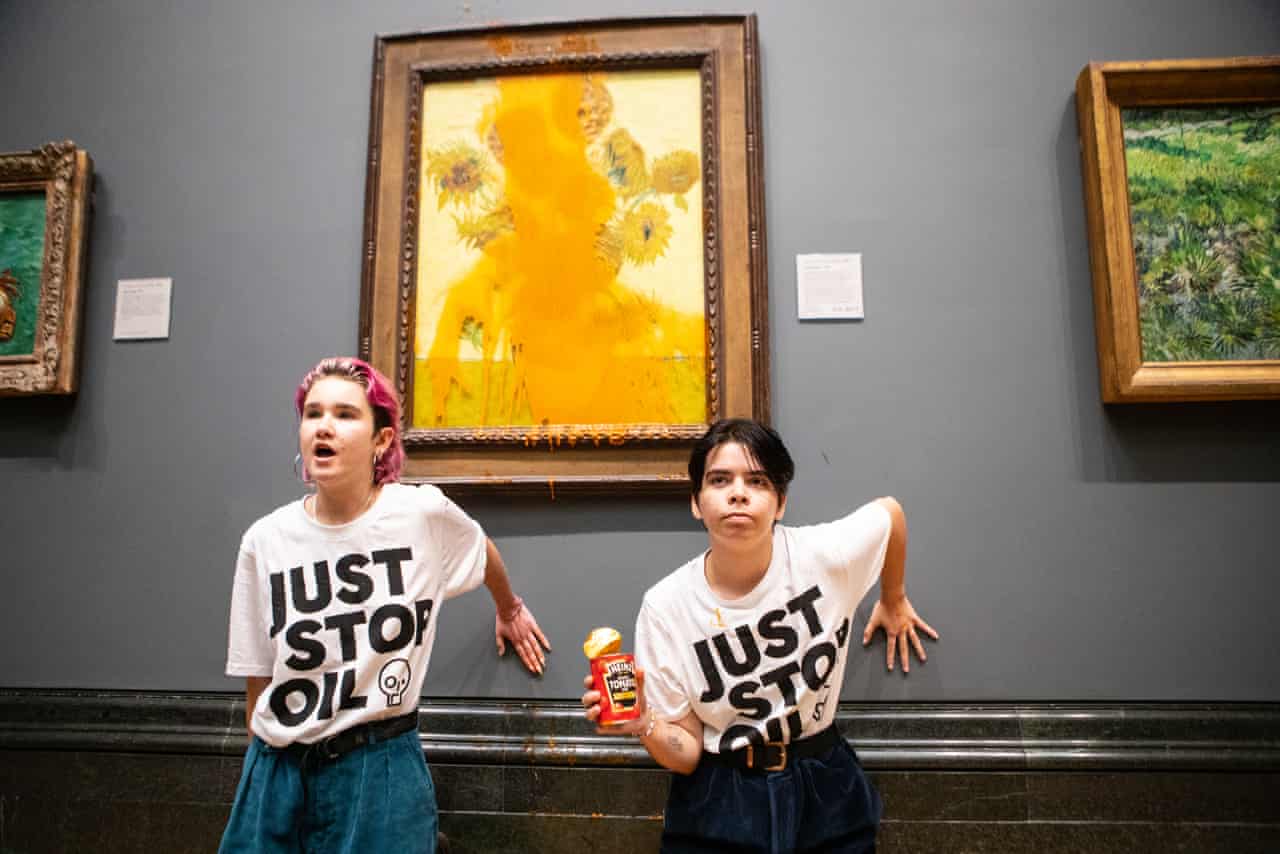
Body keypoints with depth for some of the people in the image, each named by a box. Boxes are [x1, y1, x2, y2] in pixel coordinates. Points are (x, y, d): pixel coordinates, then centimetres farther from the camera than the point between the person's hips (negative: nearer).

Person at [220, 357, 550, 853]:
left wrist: (510, 611, 28)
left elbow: (483, 552, 13)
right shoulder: (263, 541, -5)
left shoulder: (424, 513, -10)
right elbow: (258, 686, 4)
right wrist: (267, 769, 5)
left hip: (380, 770, -1)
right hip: (279, 771, 2)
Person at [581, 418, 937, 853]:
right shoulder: (664, 606, -16)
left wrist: (894, 601, 19)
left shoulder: (827, 554, -17)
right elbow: (686, 755, -10)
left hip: (826, 796, 1)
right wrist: (644, 724, -31)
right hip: (718, 806, -1)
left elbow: (890, 510, 6)